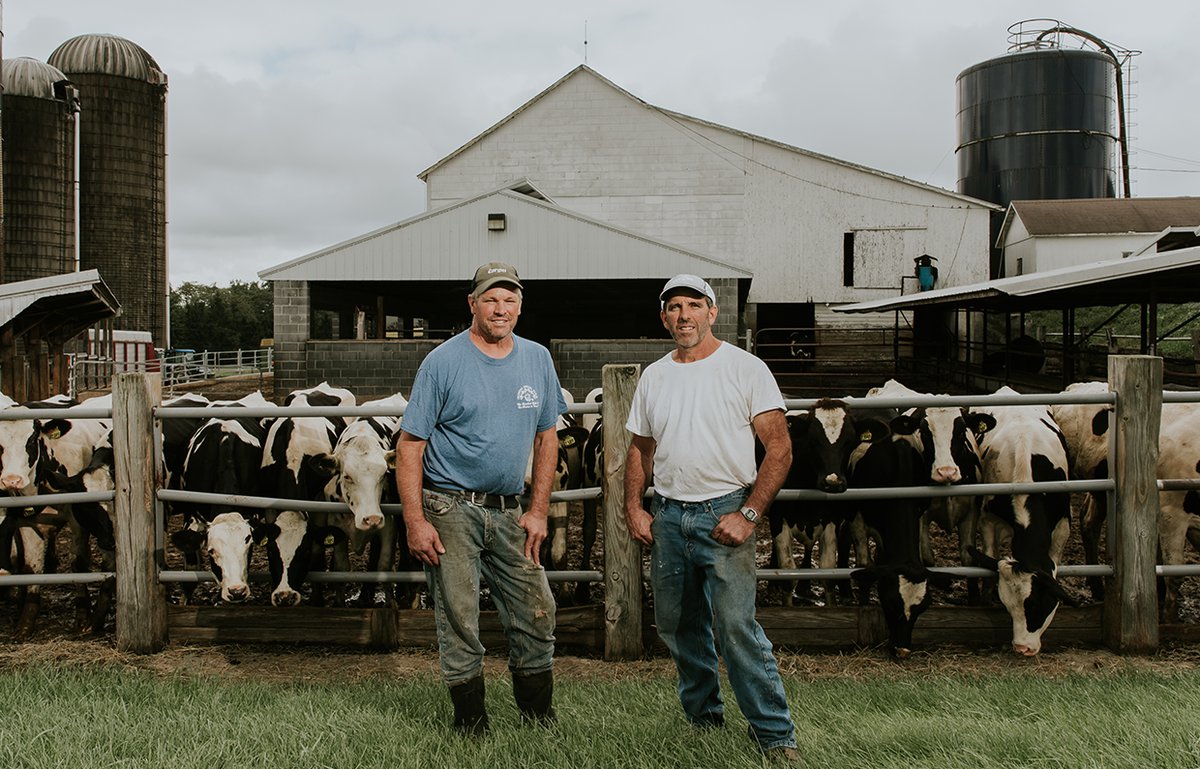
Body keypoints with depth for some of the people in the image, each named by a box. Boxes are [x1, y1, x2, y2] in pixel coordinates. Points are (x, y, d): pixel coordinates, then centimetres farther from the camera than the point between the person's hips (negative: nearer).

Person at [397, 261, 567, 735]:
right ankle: (471, 725, 18)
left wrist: (538, 510, 6)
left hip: (509, 513, 4)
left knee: (537, 615, 7)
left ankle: (540, 721, 24)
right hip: (450, 509, -4)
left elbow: (546, 437, 13)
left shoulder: (537, 360, 7)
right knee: (459, 622, 1)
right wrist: (415, 522, -14)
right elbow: (410, 445, -7)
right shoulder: (443, 361, -7)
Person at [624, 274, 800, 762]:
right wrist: (634, 507, 6)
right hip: (667, 516, 6)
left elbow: (779, 448, -8)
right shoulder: (653, 377, 11)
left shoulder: (745, 368, -5)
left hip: (725, 511, -5)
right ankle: (702, 717, 32)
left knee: (736, 624, -12)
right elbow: (640, 449, 19)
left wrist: (748, 514, -15)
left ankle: (776, 734, 1)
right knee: (677, 625, 13)